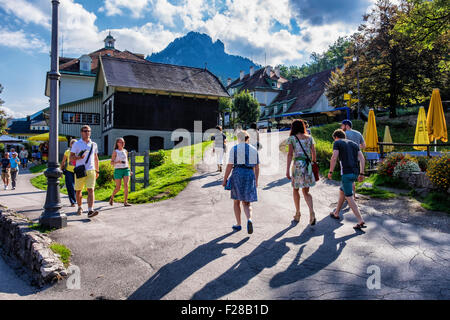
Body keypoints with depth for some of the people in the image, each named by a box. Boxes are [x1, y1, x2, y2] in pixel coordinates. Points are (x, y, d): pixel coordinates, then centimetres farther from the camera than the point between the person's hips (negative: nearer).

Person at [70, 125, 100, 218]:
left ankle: (90, 210, -19)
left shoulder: (94, 144, 12)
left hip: (91, 171, 1)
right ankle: (80, 207, 32)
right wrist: (78, 157, -19)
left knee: (91, 190, -12)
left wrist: (97, 170, 19)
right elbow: (71, 158, 2)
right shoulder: (76, 144, 3)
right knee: (78, 191, 10)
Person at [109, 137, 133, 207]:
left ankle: (125, 202, -8)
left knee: (126, 185, -12)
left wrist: (130, 170, 18)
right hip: (118, 170, -3)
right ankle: (112, 197, 32)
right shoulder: (115, 152, -2)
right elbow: (111, 162, -3)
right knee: (118, 188, 2)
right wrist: (117, 162, -23)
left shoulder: (125, 151, 11)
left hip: (126, 170, 3)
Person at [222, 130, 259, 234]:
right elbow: (257, 167, 9)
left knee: (236, 201, 15)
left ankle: (238, 224, 20)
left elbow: (229, 165, -7)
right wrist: (256, 181, 16)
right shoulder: (254, 150, 9)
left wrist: (225, 179, 0)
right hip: (250, 175, 3)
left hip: (237, 175, -3)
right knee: (246, 203, 9)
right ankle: (249, 219, -19)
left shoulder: (234, 149, -3)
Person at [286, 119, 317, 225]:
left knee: (295, 189, 16)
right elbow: (314, 153, 10)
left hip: (298, 164, -3)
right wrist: (313, 163, 23)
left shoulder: (292, 138, 0)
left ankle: (297, 214, 22)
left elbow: (290, 154, -7)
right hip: (308, 165, 3)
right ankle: (312, 212, -12)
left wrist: (287, 170, -8)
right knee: (306, 192, 9)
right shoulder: (309, 137, 11)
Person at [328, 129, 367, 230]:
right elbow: (362, 158, 9)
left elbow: (334, 158, -12)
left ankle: (361, 221, -8)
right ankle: (336, 213, 36)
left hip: (346, 173, -7)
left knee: (349, 198, -2)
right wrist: (361, 174, 10)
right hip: (355, 173, 7)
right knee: (342, 192, 24)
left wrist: (330, 171, -3)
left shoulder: (337, 143, 1)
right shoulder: (354, 144, 19)